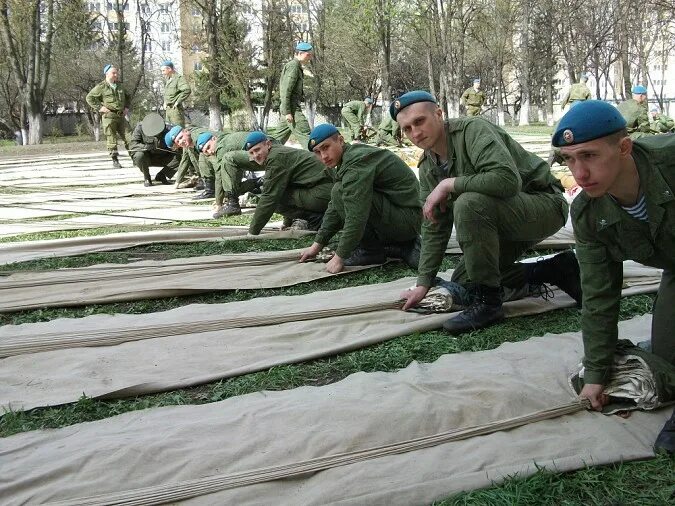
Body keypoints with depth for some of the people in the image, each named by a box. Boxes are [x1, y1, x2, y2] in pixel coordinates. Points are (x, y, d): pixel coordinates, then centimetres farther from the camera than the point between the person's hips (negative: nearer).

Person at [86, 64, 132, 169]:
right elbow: (89, 97, -2)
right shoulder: (101, 87, -2)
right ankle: (115, 160, 3)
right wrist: (99, 107, -8)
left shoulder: (120, 86, 16)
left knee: (129, 137, -1)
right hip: (108, 116, -5)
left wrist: (127, 107, 18)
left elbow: (128, 97, 33)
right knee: (111, 139, -3)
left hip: (121, 116, 5)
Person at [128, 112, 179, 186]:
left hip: (162, 158, 2)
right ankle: (146, 178, -7)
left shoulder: (168, 129, -16)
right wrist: (145, 146, -40)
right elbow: (132, 144, -23)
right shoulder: (140, 127, -18)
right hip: (146, 158, -2)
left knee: (178, 158, -20)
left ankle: (161, 176, 1)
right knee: (139, 155, -36)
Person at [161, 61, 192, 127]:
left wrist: (178, 102, -22)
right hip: (168, 109, 10)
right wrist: (165, 102, 17)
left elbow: (187, 90, -28)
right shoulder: (168, 80, 17)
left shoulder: (179, 78, -12)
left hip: (176, 109, -10)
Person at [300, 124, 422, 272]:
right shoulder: (345, 161, 14)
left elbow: (356, 217, -25)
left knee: (340, 192, -18)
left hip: (407, 218, -10)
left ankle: (372, 252, -5)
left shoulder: (357, 161, -19)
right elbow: (334, 209, 20)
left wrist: (339, 258, -18)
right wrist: (317, 245, 17)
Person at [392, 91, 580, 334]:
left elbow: (508, 180, -38)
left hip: (545, 205, -9)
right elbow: (434, 228, 6)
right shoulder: (428, 168, 2)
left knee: (468, 203, -34)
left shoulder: (472, 130, -22)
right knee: (462, 286, 8)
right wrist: (423, 285, 2)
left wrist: (449, 184, -29)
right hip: (502, 218, 10)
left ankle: (488, 302, -21)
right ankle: (556, 271, 12)